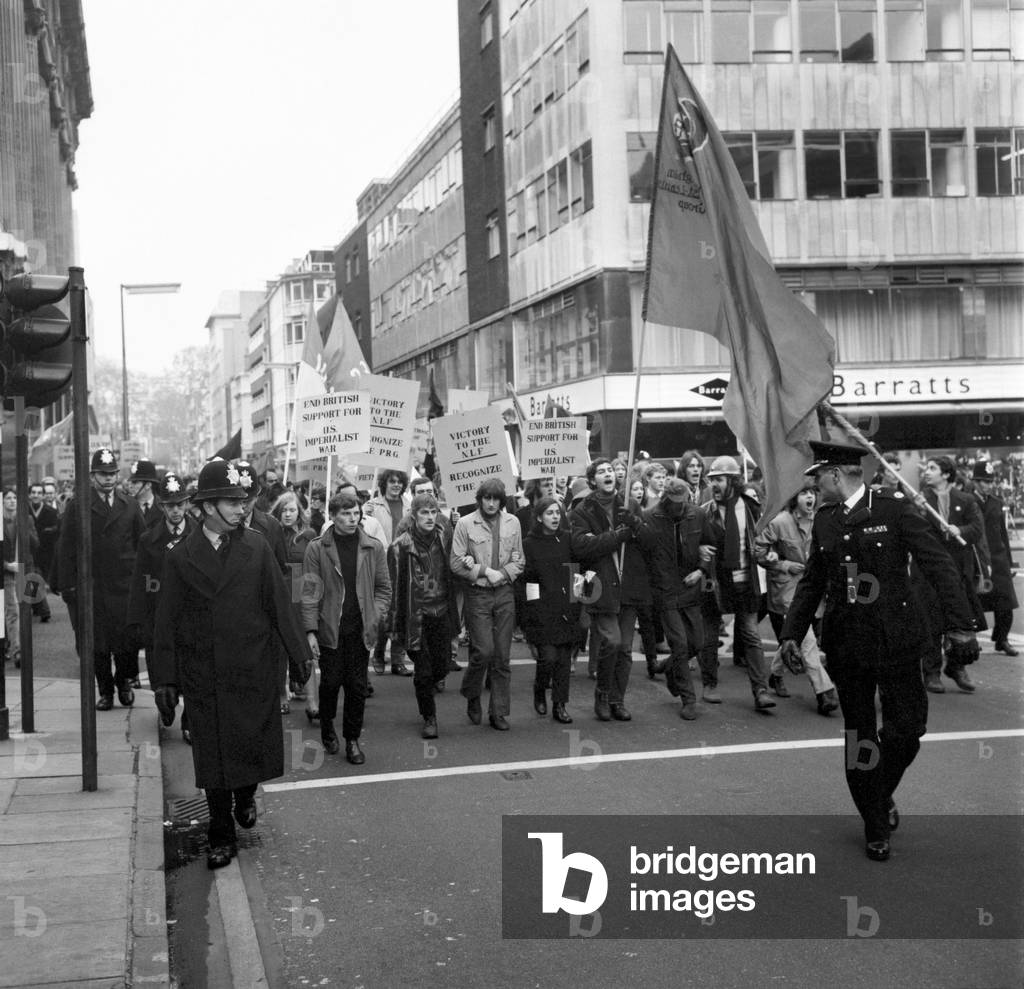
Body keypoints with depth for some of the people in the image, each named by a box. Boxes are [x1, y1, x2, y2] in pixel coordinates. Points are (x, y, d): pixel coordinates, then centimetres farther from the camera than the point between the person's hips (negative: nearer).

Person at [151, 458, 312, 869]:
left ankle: (246, 796, 38)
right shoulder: (180, 557, -1)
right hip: (203, 677, -1)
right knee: (213, 757, 4)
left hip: (254, 672, 1)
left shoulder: (257, 547, 1)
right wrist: (164, 680, -2)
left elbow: (279, 604, 3)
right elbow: (166, 623, 1)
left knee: (257, 744, 5)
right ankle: (221, 838, 20)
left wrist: (298, 654, 2)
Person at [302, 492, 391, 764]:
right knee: (331, 682, 6)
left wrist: (375, 617, -3)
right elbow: (310, 593, -4)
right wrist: (310, 631, -8)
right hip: (330, 629, -1)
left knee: (357, 686, 4)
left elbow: (383, 588, 9)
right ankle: (327, 730, 29)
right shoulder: (317, 548, -4)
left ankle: (352, 739, 17)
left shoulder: (373, 548, 2)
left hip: (361, 630, 2)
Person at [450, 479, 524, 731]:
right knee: (483, 651, -11)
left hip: (504, 593, 3)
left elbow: (519, 560, 9)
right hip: (477, 594, -3)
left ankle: (498, 712, 12)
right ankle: (472, 696, 17)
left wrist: (501, 574, -9)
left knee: (502, 656, 4)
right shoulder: (465, 524, -4)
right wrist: (484, 571, -12)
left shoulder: (512, 523, 6)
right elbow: (456, 563, -5)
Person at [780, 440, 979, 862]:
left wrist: (960, 625, -18)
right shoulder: (824, 521, 7)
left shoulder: (894, 508, -7)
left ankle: (883, 794, 28)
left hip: (895, 639, -4)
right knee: (859, 735, 7)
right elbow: (811, 582, 15)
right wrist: (791, 634, 6)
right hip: (845, 645, 4)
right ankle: (875, 826, 20)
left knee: (907, 726, -2)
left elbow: (938, 566, -10)